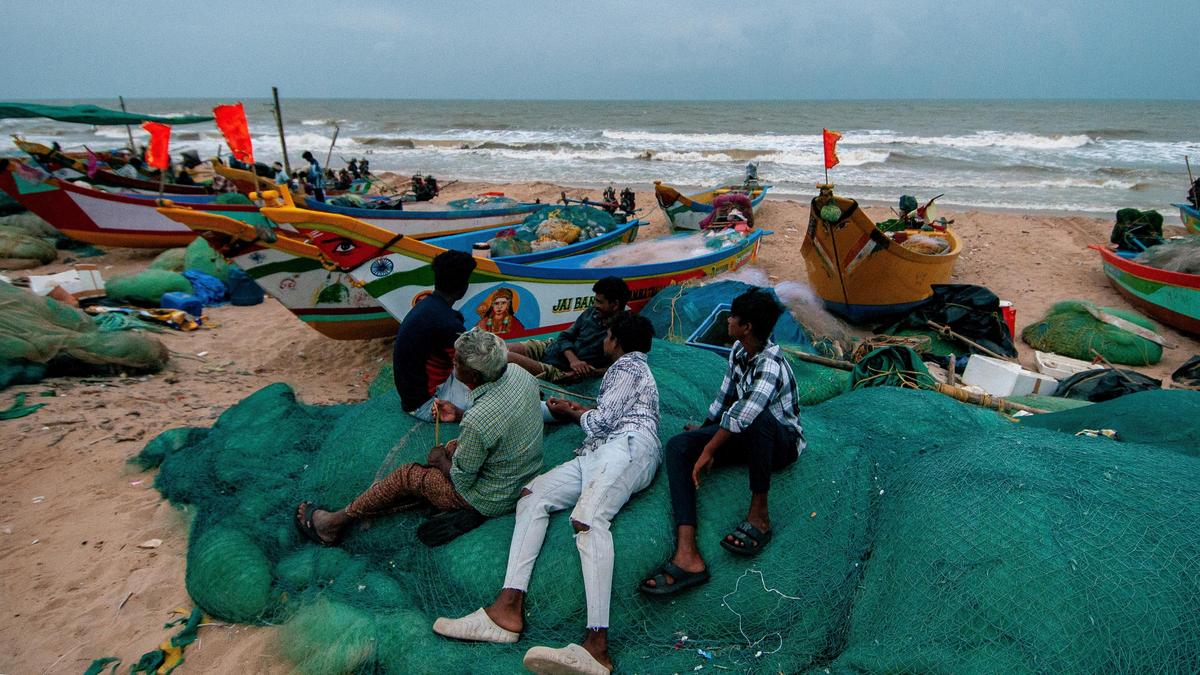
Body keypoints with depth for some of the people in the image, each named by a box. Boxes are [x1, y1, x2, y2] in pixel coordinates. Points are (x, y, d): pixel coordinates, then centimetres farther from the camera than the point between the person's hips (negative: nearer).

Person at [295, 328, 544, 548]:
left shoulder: (476, 422, -36)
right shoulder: (517, 372, -13)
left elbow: (461, 480, -19)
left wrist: (440, 460, 1)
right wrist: (459, 414, 5)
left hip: (491, 499, -8)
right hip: (527, 474, 8)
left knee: (406, 476, 6)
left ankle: (337, 521, 26)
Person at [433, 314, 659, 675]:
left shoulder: (627, 366, 9)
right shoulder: (632, 368, 38)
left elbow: (601, 420, -1)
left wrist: (574, 412, 17)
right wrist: (574, 410, 38)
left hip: (627, 445, -9)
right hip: (595, 454, 10)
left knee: (588, 516, -34)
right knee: (531, 495, -6)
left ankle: (596, 645, -50)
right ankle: (509, 607, -24)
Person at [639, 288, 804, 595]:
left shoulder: (771, 364, -28)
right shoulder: (739, 350, -2)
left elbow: (745, 412, -44)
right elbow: (726, 395, 14)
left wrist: (708, 450, -36)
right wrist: (705, 428, 23)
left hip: (782, 442, -7)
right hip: (747, 438, 8)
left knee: (756, 417, -43)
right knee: (677, 446, -19)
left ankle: (759, 515, -22)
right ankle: (687, 555, -37)